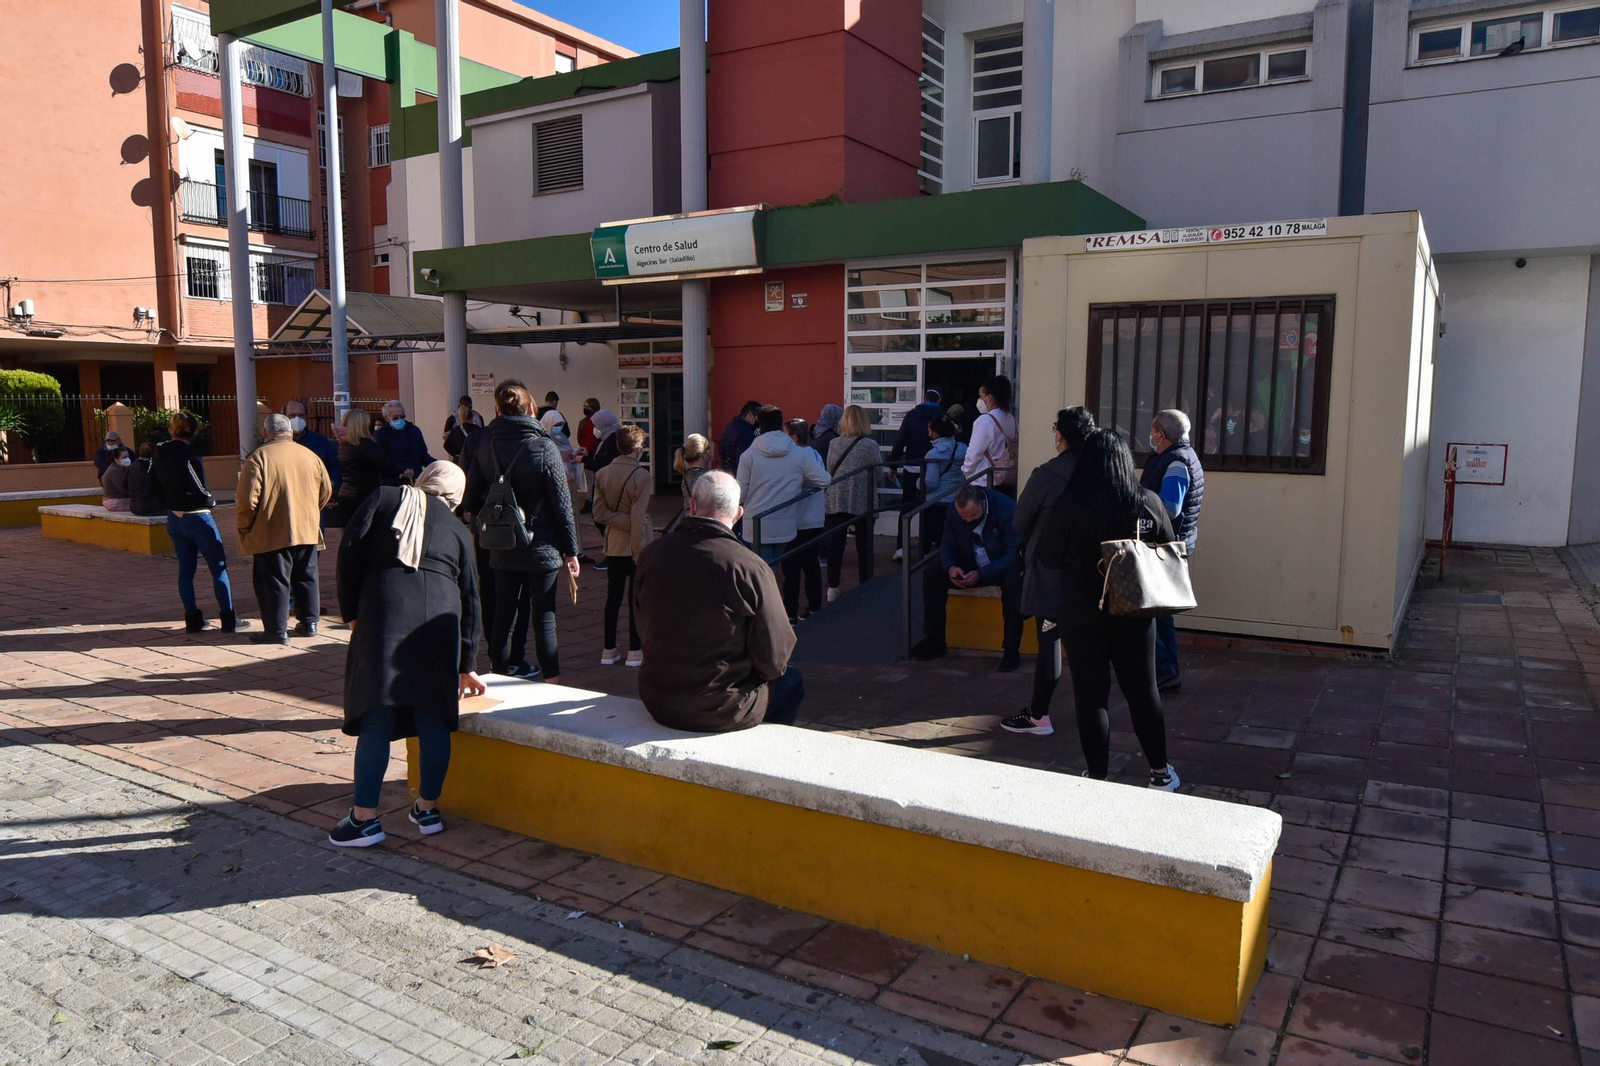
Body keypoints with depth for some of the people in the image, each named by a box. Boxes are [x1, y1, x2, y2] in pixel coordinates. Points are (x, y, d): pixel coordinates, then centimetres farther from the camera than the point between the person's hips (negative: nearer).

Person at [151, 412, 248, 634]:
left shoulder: (159, 454, 5)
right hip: (197, 518, -7)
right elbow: (199, 489, -21)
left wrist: (170, 503, 18)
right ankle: (229, 620, 0)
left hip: (174, 519, 7)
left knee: (185, 568, 12)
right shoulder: (190, 454, -17)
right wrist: (210, 502, -3)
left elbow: (153, 485, 13)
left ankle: (193, 619, 16)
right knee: (219, 567, 0)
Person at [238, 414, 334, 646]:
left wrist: (245, 527, 0)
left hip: (272, 533, -5)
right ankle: (309, 623, 21)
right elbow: (326, 490, 14)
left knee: (274, 581, 2)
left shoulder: (259, 457, -10)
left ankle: (276, 630, 5)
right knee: (306, 577, 16)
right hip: (308, 530, 5)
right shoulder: (310, 455, 6)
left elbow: (248, 498, -15)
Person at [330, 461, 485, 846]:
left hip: (384, 610, -2)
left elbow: (350, 551, 6)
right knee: (434, 717, 10)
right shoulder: (457, 529, 23)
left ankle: (365, 818, 6)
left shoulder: (384, 499, 19)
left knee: (376, 718, 1)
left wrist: (351, 612, 12)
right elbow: (470, 597, 24)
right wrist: (465, 664, 30)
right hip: (440, 613, 2)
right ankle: (428, 810, 21)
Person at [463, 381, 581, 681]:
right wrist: (571, 550, -4)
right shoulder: (544, 447, -12)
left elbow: (472, 501, 2)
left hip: (502, 551, 4)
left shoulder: (484, 446, 0)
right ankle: (551, 680, 5)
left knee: (503, 615, 13)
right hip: (542, 549, -3)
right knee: (543, 619, 3)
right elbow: (562, 504, -10)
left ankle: (501, 672, 23)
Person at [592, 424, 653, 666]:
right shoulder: (641, 476, -15)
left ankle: (609, 650, 17)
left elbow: (599, 513, -4)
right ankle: (634, 651, 6)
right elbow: (639, 517, -19)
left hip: (613, 545, 5)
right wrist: (641, 550, -16)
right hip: (635, 546, -5)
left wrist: (620, 520, -5)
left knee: (613, 597, 13)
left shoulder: (602, 474, 2)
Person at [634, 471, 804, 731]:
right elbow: (774, 661, -13)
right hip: (721, 712, -5)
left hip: (656, 702, 5)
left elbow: (646, 630, 8)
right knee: (791, 681, 23)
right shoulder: (751, 568, -21)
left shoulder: (651, 553, -8)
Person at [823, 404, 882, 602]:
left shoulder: (834, 444, 0)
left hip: (835, 502, 2)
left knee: (835, 546, 8)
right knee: (864, 548, 6)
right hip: (863, 503, -2)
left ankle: (832, 589, 13)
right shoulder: (871, 445, -8)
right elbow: (879, 477, -1)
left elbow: (829, 472, 9)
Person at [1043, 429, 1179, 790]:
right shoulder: (1149, 503, -7)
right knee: (1143, 691, 17)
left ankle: (1097, 777, 14)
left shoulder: (1068, 506, -15)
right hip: (1134, 613, 3)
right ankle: (1161, 773, 29)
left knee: (1090, 695, 7)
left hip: (1081, 615, -3)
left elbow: (1049, 556, -5)